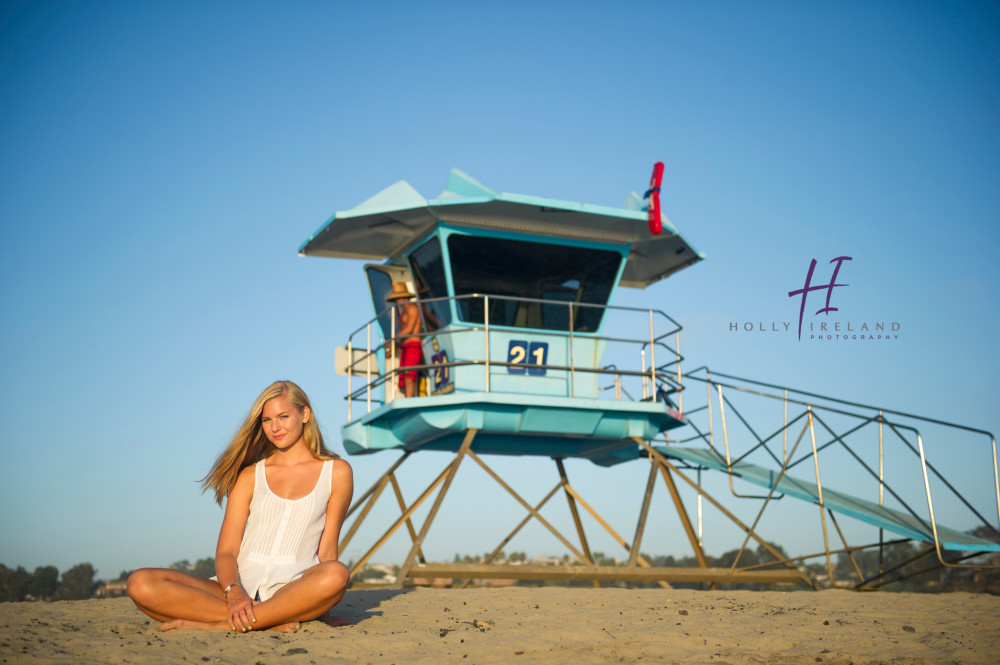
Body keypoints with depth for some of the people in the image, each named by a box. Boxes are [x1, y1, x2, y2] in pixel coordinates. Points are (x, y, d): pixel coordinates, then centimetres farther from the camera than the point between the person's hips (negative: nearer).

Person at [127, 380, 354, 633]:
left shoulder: (336, 472, 12)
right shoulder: (249, 476, 16)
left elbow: (327, 549, 10)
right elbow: (226, 551, 7)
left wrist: (322, 610, -3)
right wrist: (233, 593, -15)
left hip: (292, 591, -2)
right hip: (240, 585, 3)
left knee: (336, 574, -39)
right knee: (141, 583, -22)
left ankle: (221, 625, -29)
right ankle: (274, 621, -27)